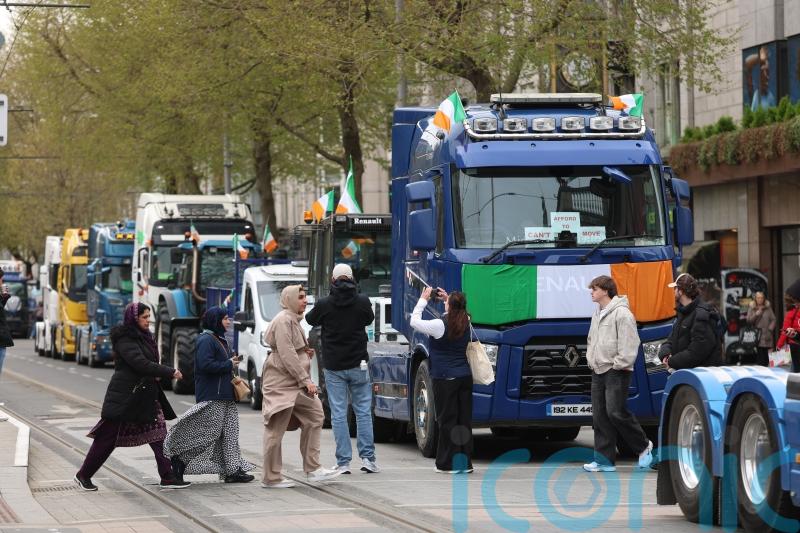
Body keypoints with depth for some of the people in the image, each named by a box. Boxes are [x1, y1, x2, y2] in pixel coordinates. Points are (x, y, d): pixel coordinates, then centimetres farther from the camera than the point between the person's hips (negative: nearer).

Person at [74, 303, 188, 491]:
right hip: (124, 396, -8)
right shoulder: (125, 340, -15)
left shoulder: (144, 337, 13)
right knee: (108, 437, 0)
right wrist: (170, 372, -23)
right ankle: (83, 476, 12)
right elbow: (140, 363, -25)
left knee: (159, 434, -1)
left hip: (145, 395, 8)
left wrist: (156, 374, -3)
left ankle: (167, 477, -2)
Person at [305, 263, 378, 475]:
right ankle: (367, 457, 4)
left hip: (333, 366, -1)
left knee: (338, 414, 2)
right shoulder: (362, 302, -5)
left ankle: (343, 462, 0)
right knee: (363, 411, 9)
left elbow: (310, 320, 11)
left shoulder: (324, 305, -8)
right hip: (358, 365, 1)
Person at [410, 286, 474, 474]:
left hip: (445, 379, -5)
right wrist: (447, 299, 22)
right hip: (465, 377, 5)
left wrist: (423, 300, 5)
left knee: (447, 420, -2)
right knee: (464, 420, 9)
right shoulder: (466, 324, 3)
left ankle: (448, 463, 0)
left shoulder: (440, 325, -14)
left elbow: (414, 322, -4)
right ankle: (465, 462, 12)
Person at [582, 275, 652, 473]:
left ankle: (644, 446, 5)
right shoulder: (597, 314, 17)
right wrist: (591, 360, 14)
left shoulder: (621, 313, -11)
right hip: (598, 372, 9)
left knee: (616, 412, -14)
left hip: (616, 372, -9)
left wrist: (618, 365, -16)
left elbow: (628, 345, -16)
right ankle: (605, 459, 6)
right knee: (600, 416, 4)